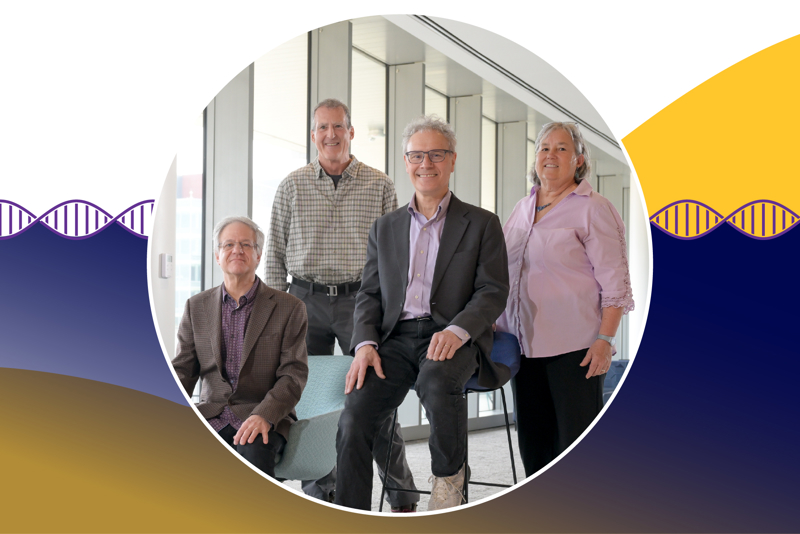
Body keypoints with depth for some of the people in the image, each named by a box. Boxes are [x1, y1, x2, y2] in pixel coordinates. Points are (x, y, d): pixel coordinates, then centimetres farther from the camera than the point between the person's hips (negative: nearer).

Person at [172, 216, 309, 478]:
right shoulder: (197, 306, 14)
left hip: (265, 418, -3)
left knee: (254, 451, -36)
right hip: (211, 415, 3)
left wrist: (264, 415, -20)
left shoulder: (289, 308, 4)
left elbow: (294, 373, -3)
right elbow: (183, 370, 11)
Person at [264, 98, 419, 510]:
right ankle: (320, 494, 19)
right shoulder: (292, 187, 7)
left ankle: (402, 495, 11)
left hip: (361, 300, -1)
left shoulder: (379, 186, 5)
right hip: (306, 301, 2)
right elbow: (275, 255, 9)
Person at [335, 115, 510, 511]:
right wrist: (365, 344, -5)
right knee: (353, 419, -21)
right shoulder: (385, 228, 21)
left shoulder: (482, 224, 10)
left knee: (436, 380, -37)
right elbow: (369, 294, 15)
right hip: (396, 338, 3)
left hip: (453, 339, -3)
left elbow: (493, 292, 2)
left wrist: (456, 331, -18)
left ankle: (449, 477, -9)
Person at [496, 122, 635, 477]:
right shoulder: (522, 209, 16)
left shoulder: (593, 209, -4)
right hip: (524, 343, 7)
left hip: (573, 345, -6)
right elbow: (500, 273, 21)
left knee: (577, 437, -4)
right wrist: (493, 327, 14)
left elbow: (615, 283, -8)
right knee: (533, 441, 11)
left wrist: (605, 340, -17)